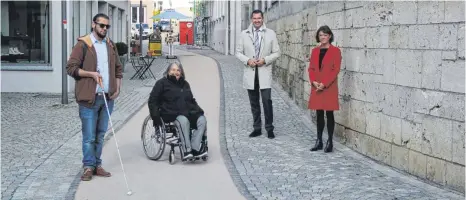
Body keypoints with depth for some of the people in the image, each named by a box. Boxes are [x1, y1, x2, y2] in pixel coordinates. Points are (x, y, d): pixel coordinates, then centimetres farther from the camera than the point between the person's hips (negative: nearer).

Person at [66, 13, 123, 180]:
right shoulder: (83, 44, -5)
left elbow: (118, 69, 18)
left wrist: (117, 89, 6)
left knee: (100, 134, 12)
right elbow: (71, 68, -8)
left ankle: (97, 165, 21)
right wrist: (92, 73, -17)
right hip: (89, 98, -5)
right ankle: (88, 167, 10)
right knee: (89, 136, -1)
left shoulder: (110, 45, 13)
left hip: (108, 97, 5)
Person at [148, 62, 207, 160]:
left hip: (188, 111, 6)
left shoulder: (185, 84, 25)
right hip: (172, 113, -6)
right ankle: (187, 150, -38)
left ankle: (195, 148, -29)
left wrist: (199, 110, 15)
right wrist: (155, 116, -9)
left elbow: (192, 100, 33)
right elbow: (152, 100, 4)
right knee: (183, 120, -38)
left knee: (202, 120, -23)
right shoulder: (162, 83, 8)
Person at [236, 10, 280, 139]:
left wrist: (265, 60, -13)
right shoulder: (244, 34, 5)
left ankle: (269, 128, 4)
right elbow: (238, 52, 7)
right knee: (254, 103, 9)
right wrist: (247, 60, -11)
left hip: (264, 72, -2)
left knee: (267, 100, -9)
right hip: (250, 72, 2)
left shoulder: (271, 34, 2)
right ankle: (257, 128, 19)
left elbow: (276, 53, 3)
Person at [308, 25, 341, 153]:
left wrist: (324, 84, -16)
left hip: (329, 88, -4)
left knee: (329, 114, 0)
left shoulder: (335, 51, -4)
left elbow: (335, 70, -9)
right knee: (319, 114, 8)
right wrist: (313, 81, -7)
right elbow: (311, 68, 10)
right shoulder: (315, 51, 12)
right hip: (316, 87, 5)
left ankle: (330, 142, 7)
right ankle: (319, 141, 15)